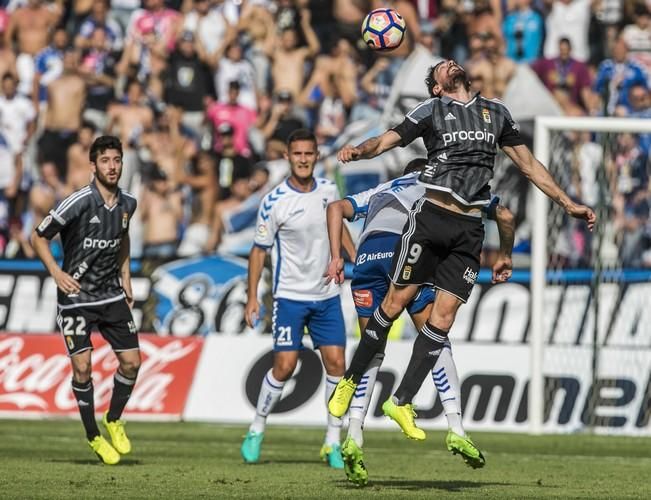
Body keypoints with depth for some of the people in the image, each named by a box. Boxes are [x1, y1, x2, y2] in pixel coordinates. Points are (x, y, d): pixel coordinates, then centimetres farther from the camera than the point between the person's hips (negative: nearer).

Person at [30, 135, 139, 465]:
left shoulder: (127, 204, -1)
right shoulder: (79, 203, -19)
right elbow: (38, 237, -10)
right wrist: (56, 273, -21)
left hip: (112, 295, 5)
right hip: (76, 295, -5)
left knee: (131, 362, -1)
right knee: (82, 366, -10)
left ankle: (113, 420, 23)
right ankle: (93, 436, 7)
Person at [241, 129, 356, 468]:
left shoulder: (328, 190, 1)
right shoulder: (274, 202, -12)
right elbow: (259, 250, -5)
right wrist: (252, 297, -8)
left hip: (326, 295, 4)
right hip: (290, 296, -4)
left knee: (335, 363, -3)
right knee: (284, 365, -9)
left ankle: (333, 441, 4)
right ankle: (256, 431, 10)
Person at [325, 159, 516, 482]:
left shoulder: (380, 191, 38)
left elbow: (337, 208, 21)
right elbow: (505, 216, 30)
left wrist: (336, 258, 14)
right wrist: (504, 257, 44)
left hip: (368, 253, 3)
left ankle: (354, 438, 1)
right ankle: (455, 429, -4)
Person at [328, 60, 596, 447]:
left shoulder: (496, 111, 17)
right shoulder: (431, 110, 5)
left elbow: (528, 163, 23)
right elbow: (386, 141, -4)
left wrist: (568, 204, 22)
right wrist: (358, 151, -27)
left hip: (470, 229, 3)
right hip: (433, 216, -3)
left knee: (443, 317, -3)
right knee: (397, 302, -4)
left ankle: (402, 402, 4)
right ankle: (351, 382, 11)